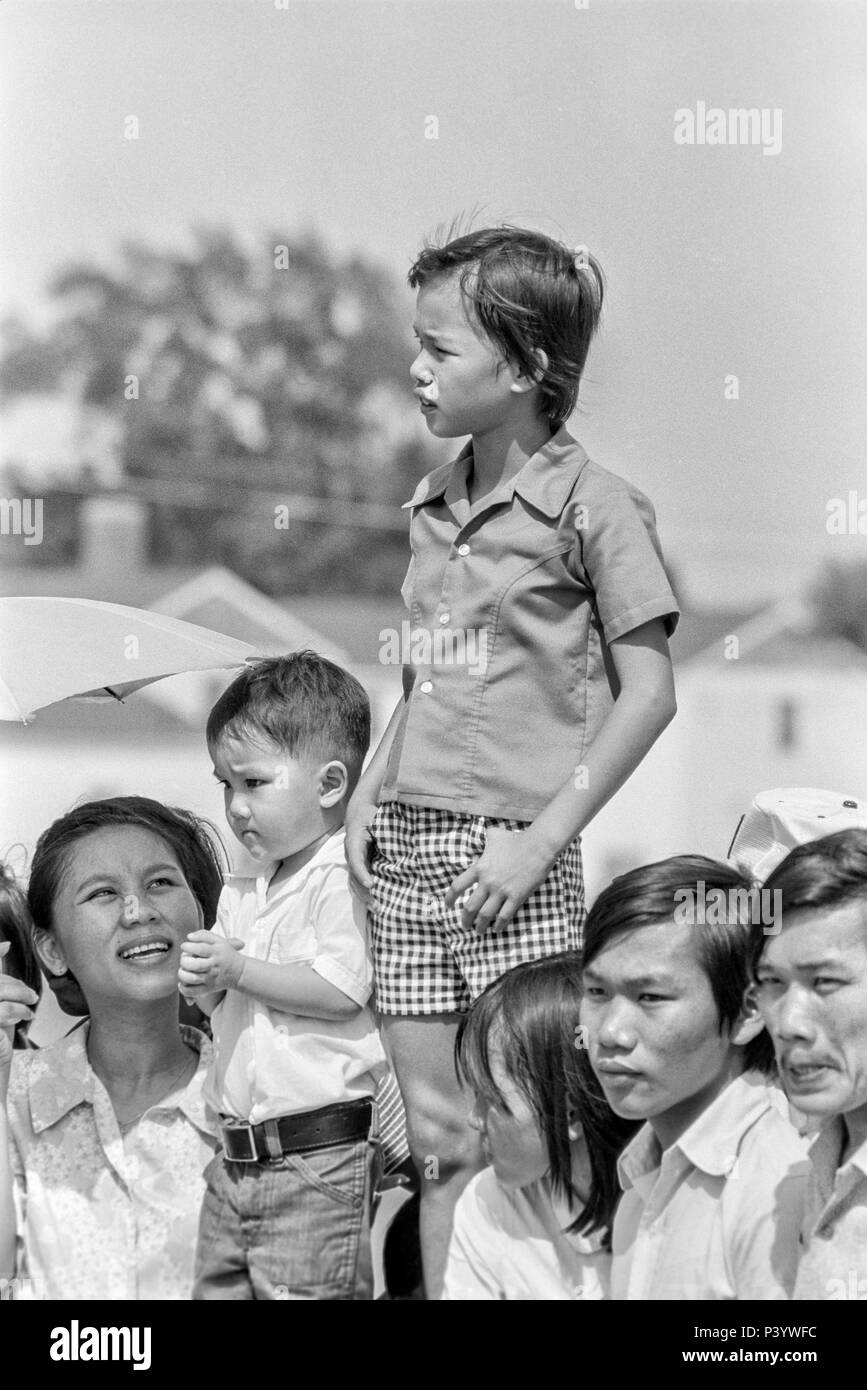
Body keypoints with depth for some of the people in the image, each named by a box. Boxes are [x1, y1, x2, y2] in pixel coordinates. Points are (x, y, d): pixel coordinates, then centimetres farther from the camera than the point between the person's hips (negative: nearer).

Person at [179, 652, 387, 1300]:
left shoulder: (343, 876, -11)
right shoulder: (245, 892, 17)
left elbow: (341, 991, -21)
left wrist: (237, 968, -14)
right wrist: (205, 982, 0)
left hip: (318, 1151, -9)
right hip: (238, 1149, 9)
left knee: (298, 1290, -8)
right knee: (217, 1286, 11)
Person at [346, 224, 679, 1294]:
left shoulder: (592, 504, -8)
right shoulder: (431, 504, 12)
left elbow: (648, 694, -9)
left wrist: (542, 837, -13)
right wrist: (369, 790, 7)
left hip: (511, 850, -6)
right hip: (407, 845, 6)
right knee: (440, 1144, 10)